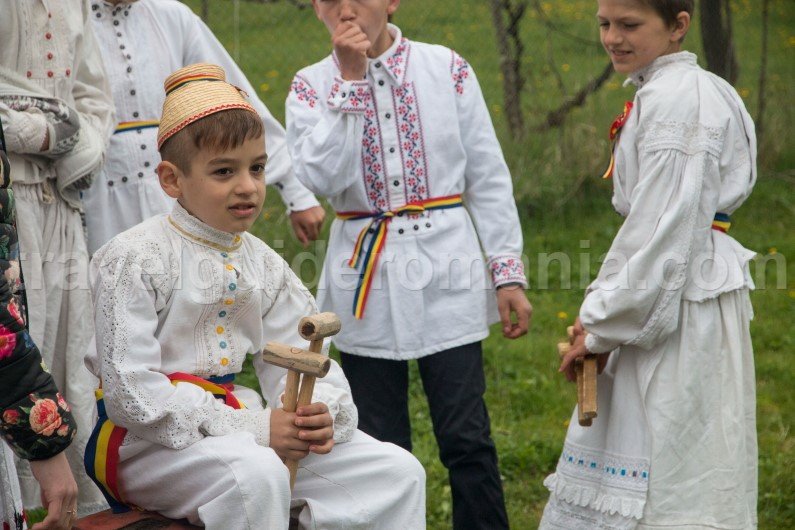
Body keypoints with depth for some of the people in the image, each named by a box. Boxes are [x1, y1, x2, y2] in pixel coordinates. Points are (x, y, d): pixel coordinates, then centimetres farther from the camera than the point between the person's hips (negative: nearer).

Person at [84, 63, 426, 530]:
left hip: (235, 421, 7)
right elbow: (131, 392, -21)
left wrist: (321, 413, -17)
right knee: (255, 475, -38)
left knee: (398, 472, -2)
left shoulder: (263, 264, 9)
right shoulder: (133, 260, -13)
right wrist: (253, 430, -24)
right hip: (148, 442, -7)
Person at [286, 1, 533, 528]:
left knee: (467, 439, -1)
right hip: (367, 282, 1)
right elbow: (322, 178, -15)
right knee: (380, 446, 9)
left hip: (448, 272, -1)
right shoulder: (312, 85, 2)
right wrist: (351, 80, -13)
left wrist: (508, 271, -1)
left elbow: (488, 177, 3)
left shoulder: (447, 69, 0)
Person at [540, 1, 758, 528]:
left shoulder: (677, 99, -16)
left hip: (683, 301, -10)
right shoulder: (660, 92, 15)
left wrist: (604, 323, -13)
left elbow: (666, 228, -20)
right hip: (665, 299, 10)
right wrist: (602, 314, 12)